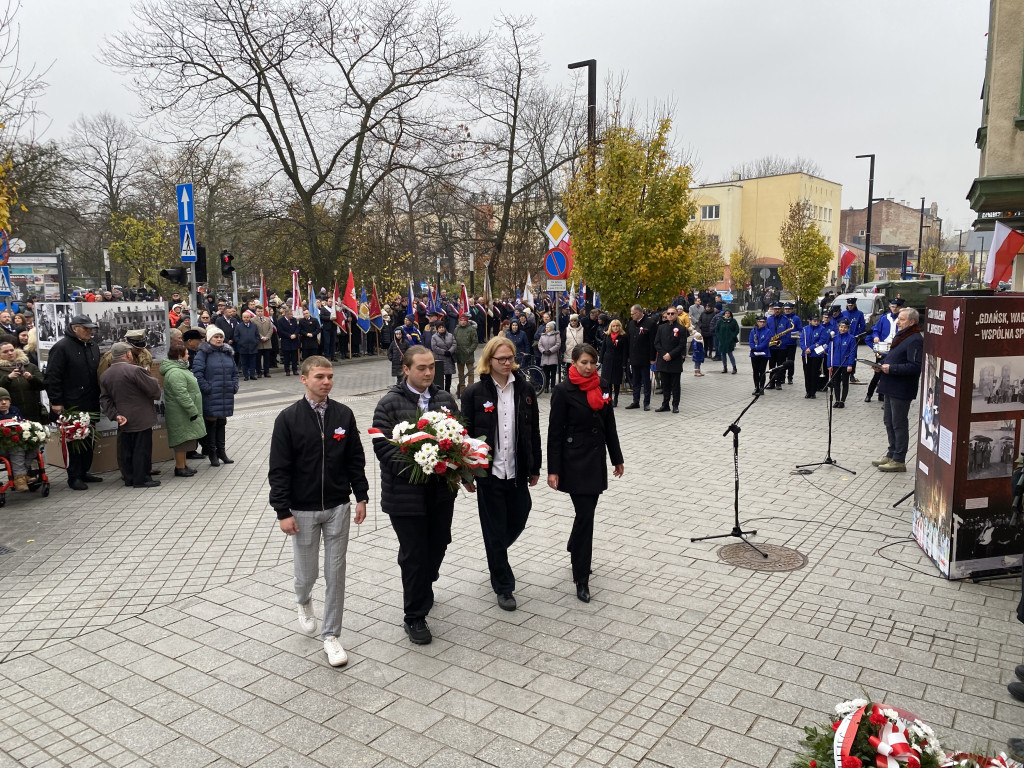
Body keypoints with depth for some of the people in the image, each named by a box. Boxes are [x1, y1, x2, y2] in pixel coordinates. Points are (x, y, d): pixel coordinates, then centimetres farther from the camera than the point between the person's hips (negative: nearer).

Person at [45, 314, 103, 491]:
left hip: (91, 403, 7)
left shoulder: (93, 347, 14)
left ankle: (84, 471, 23)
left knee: (88, 440, 12)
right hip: (72, 405, -7)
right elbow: (53, 376, -12)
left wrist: (99, 397, 17)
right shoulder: (62, 347, -9)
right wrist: (56, 402, -15)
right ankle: (74, 476, 6)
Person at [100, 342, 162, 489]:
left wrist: (115, 415, 0)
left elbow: (104, 399, 5)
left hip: (124, 421, 7)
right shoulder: (135, 370, -17)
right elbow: (154, 389, -15)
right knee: (142, 448, 0)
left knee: (125, 450, 12)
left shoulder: (105, 376, 8)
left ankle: (129, 478, 19)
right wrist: (155, 381, 6)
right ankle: (141, 479, 3)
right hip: (141, 419, -7)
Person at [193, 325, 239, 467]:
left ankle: (221, 451, 25)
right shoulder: (203, 353, -7)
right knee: (211, 422, 1)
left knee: (222, 422, 14)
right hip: (211, 396, -6)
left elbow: (235, 372, 20)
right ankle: (212, 453, 10)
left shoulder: (228, 353, 13)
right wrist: (206, 388, -17)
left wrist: (234, 386, 7)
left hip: (226, 395, 6)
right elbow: (197, 372, -14)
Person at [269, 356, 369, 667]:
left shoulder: (344, 414, -2)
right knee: (306, 571, 12)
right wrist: (283, 512, -11)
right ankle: (303, 602, 47)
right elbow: (279, 470, -9)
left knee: (335, 573, 6)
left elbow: (356, 460, 6)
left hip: (338, 507, 2)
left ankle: (331, 635, 20)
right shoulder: (288, 418, -10)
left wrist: (361, 497, 4)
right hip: (303, 511, -2)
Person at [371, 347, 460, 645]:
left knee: (438, 545, 16)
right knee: (414, 554, 2)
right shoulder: (390, 403, -8)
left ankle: (420, 589, 45)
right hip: (406, 491, -5)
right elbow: (382, 444, -13)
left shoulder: (445, 399, 8)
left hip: (441, 489, 5)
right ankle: (414, 617, 18)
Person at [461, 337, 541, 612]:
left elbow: (534, 431, 7)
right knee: (495, 530, 6)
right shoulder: (474, 393, -8)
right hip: (489, 473, -3)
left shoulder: (525, 389, 1)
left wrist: (535, 468, 8)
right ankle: (503, 587, 22)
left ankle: (496, 558, 48)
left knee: (517, 523, 15)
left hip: (517, 472, 3)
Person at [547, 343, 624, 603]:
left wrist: (617, 458, 13)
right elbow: (554, 432, -11)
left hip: (597, 457, 6)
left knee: (587, 512, 14)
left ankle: (576, 551, 39)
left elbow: (609, 425, 12)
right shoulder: (564, 391, -12)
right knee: (585, 515, -8)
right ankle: (581, 579, 1)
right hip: (574, 460, -6)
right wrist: (553, 470, -14)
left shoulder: (602, 386, 5)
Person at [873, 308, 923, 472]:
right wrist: (883, 365, 8)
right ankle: (891, 455, 28)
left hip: (901, 390, -10)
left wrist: (892, 368, -24)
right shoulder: (900, 336, 16)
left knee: (899, 424, -2)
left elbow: (915, 366, -25)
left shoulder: (915, 340, -16)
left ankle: (899, 460, 6)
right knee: (889, 422, 17)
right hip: (891, 388, 10)